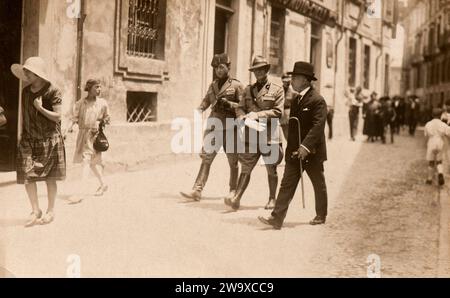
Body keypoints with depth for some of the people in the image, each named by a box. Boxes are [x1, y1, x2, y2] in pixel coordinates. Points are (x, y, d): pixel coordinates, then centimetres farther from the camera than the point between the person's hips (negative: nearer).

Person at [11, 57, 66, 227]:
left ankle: (50, 211, 19)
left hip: (49, 139, -5)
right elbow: (24, 115, 15)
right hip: (29, 140, 5)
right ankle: (35, 211, 11)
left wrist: (40, 108, -20)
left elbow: (57, 116, -11)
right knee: (27, 176, -3)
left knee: (50, 177, 4)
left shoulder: (52, 92, -10)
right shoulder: (26, 91, 8)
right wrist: (23, 135, 13)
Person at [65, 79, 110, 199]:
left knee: (86, 160, -14)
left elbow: (107, 118, 12)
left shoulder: (102, 103, 1)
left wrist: (100, 123, -4)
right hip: (83, 133, 4)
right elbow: (75, 117, 0)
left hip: (94, 134, -4)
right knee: (93, 161, 15)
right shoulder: (80, 103, 3)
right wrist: (71, 125, -17)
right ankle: (103, 184, 32)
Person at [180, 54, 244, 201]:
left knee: (233, 161, 7)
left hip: (230, 128, -4)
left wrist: (228, 104, -18)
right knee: (206, 157, -5)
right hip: (213, 126, 4)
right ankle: (197, 190, -8)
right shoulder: (213, 85, 15)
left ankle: (233, 190, 22)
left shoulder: (236, 85, 0)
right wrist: (200, 109, -1)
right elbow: (206, 101, 20)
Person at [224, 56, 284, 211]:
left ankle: (272, 199, 21)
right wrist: (242, 116, -12)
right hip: (251, 134, 3)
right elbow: (240, 108, 11)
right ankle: (236, 199, -8)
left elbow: (278, 111, -7)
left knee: (271, 169, 8)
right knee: (246, 168, -3)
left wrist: (257, 114, -15)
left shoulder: (277, 90, 2)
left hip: (269, 135, -2)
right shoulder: (248, 90, 14)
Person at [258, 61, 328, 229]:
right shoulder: (296, 100, 13)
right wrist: (291, 146, 12)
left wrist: (306, 146, -30)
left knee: (319, 185, 12)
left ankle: (321, 216, 28)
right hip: (294, 152, 7)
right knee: (287, 185, -1)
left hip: (312, 152, -7)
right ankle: (277, 219, -5)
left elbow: (318, 126, -23)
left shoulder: (318, 100, -14)